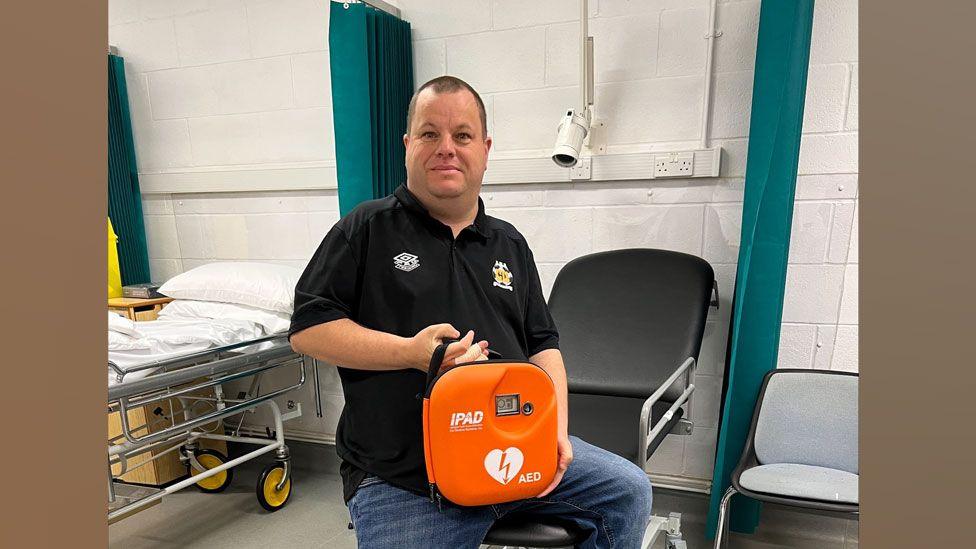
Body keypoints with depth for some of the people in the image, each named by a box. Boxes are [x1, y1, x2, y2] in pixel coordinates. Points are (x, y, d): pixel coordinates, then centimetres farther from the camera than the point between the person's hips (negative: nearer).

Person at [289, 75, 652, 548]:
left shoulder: (509, 244, 14)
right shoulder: (368, 229, 0)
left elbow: (542, 345, 15)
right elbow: (307, 328, -6)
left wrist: (557, 426, -2)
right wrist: (410, 352, -18)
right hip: (404, 482, -4)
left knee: (628, 492, -1)